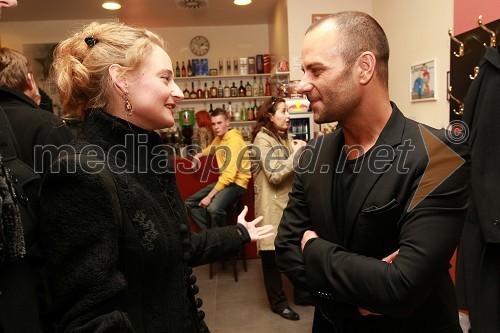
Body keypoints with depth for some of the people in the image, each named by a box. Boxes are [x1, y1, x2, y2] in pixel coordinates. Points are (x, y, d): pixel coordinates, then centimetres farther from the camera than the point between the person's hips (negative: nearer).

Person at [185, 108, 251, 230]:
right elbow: (211, 148, 36)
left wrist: (209, 196, -24)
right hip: (223, 180, 9)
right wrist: (198, 155, 13)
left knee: (213, 208, -35)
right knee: (190, 203, 7)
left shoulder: (234, 140, -19)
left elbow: (230, 175, -27)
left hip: (236, 183, -9)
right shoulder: (218, 138, 9)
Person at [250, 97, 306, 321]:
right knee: (272, 254, 5)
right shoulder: (262, 139, -10)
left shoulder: (286, 137, 14)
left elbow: (296, 169, 13)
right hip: (272, 206, -7)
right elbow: (275, 175, -18)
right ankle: (278, 302, 21)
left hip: (290, 202, 7)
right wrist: (296, 153, -14)